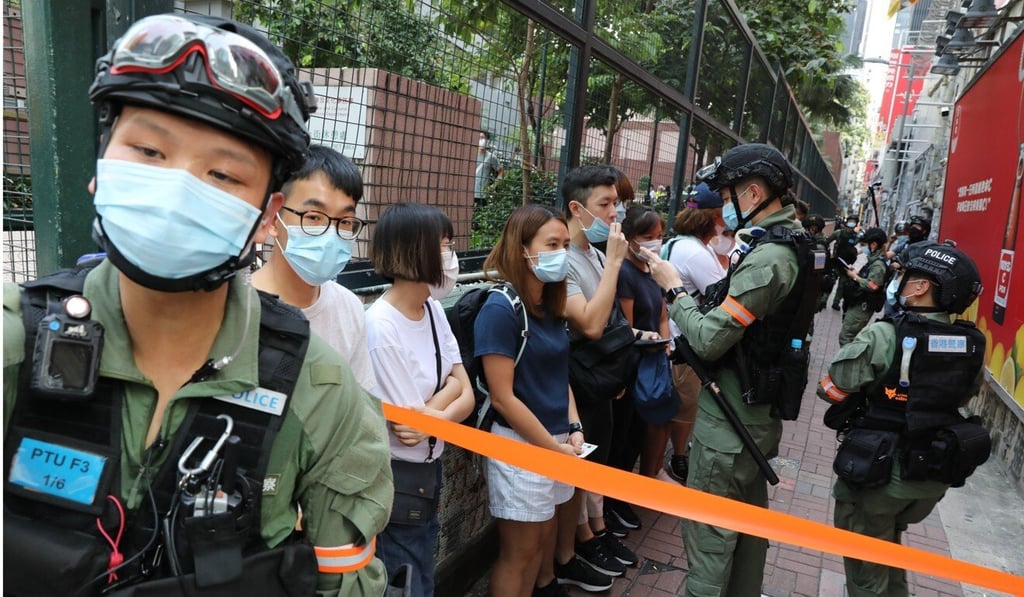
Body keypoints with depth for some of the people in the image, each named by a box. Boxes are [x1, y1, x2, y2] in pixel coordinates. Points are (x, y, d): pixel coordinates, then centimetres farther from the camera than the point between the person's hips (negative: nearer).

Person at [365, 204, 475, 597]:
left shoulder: (433, 309, -2)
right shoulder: (380, 325, -25)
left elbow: (466, 395, -4)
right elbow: (407, 422, -20)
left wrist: (434, 414, -23)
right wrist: (448, 391, -7)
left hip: (430, 466, 7)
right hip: (397, 477, -7)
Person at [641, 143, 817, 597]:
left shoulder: (767, 259, -24)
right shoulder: (793, 245, 8)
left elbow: (708, 340, -25)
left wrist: (673, 288, -12)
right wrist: (691, 294, 1)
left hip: (729, 423, -10)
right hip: (761, 414, 10)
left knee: (709, 533, 3)